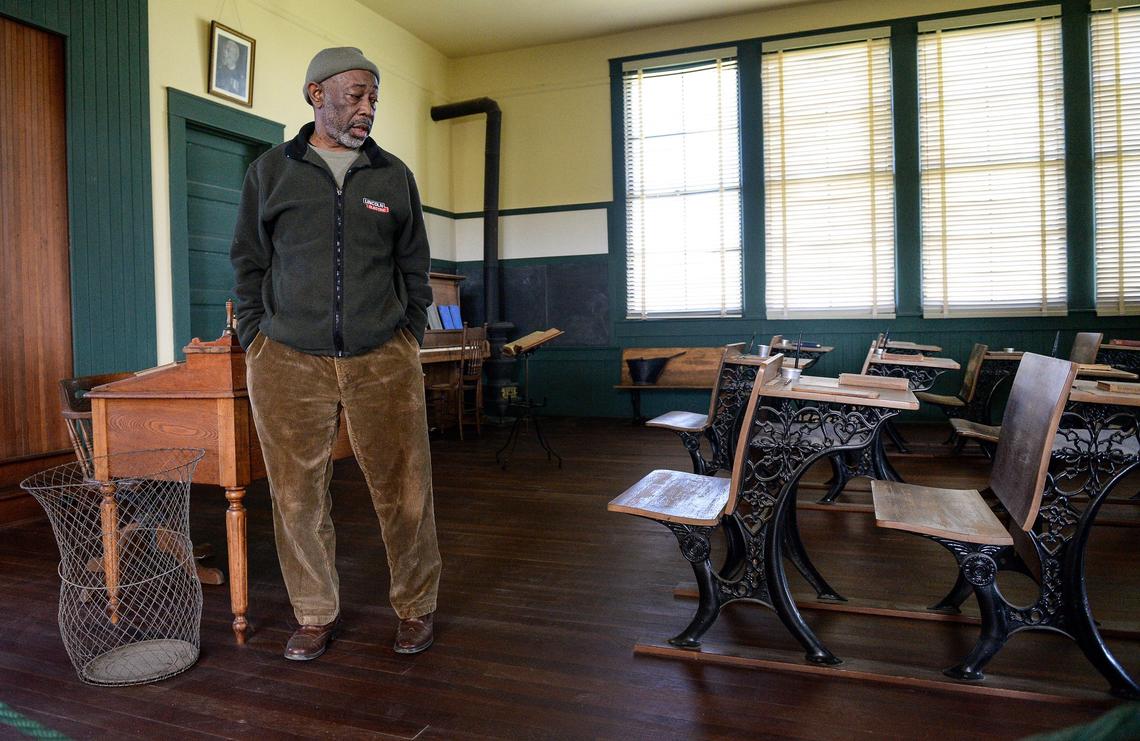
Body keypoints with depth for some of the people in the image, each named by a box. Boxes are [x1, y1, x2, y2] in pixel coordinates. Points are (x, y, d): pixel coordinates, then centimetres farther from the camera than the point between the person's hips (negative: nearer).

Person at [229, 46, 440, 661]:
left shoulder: (394, 175, 11)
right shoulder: (270, 171, 8)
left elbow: (414, 265, 15)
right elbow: (247, 262, 12)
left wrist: (409, 337, 8)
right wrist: (255, 341, 5)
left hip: (384, 362, 1)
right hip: (289, 363, 0)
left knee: (403, 490, 2)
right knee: (297, 495, 6)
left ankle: (415, 607, 22)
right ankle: (316, 614, 26)